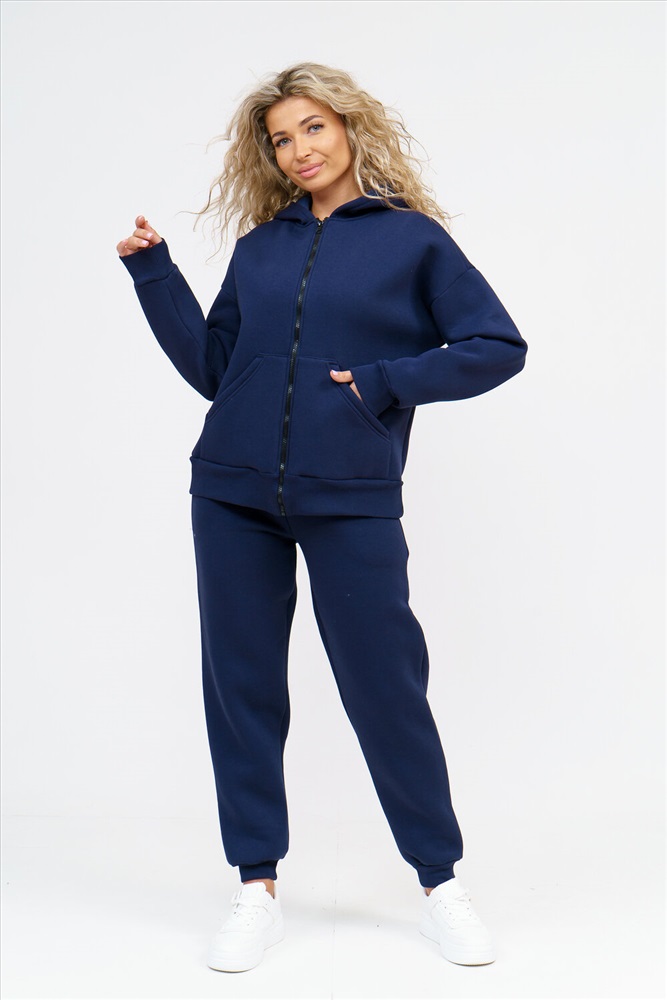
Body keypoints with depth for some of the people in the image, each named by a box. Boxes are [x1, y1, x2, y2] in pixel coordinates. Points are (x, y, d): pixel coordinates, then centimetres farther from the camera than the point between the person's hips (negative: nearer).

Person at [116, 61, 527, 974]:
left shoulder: (413, 238, 4)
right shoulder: (260, 245, 13)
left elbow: (499, 345, 1)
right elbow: (212, 367, 13)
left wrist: (388, 381, -9)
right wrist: (154, 276, 7)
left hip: (352, 502, -3)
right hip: (233, 496, 4)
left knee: (385, 688, 0)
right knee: (242, 686, 6)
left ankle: (441, 882, 18)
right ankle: (258, 890, 19)